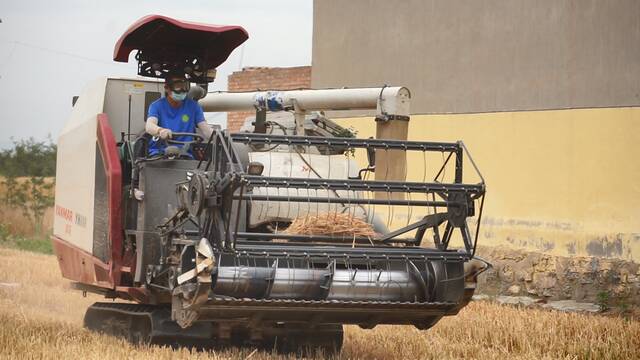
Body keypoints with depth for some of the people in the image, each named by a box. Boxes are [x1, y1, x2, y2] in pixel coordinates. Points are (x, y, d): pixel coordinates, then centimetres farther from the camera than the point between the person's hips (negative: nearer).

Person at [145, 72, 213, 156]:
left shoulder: (193, 106, 12)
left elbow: (205, 129, 3)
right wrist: (160, 130, -39)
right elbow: (149, 126, -14)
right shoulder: (156, 105, 5)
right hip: (159, 152, -1)